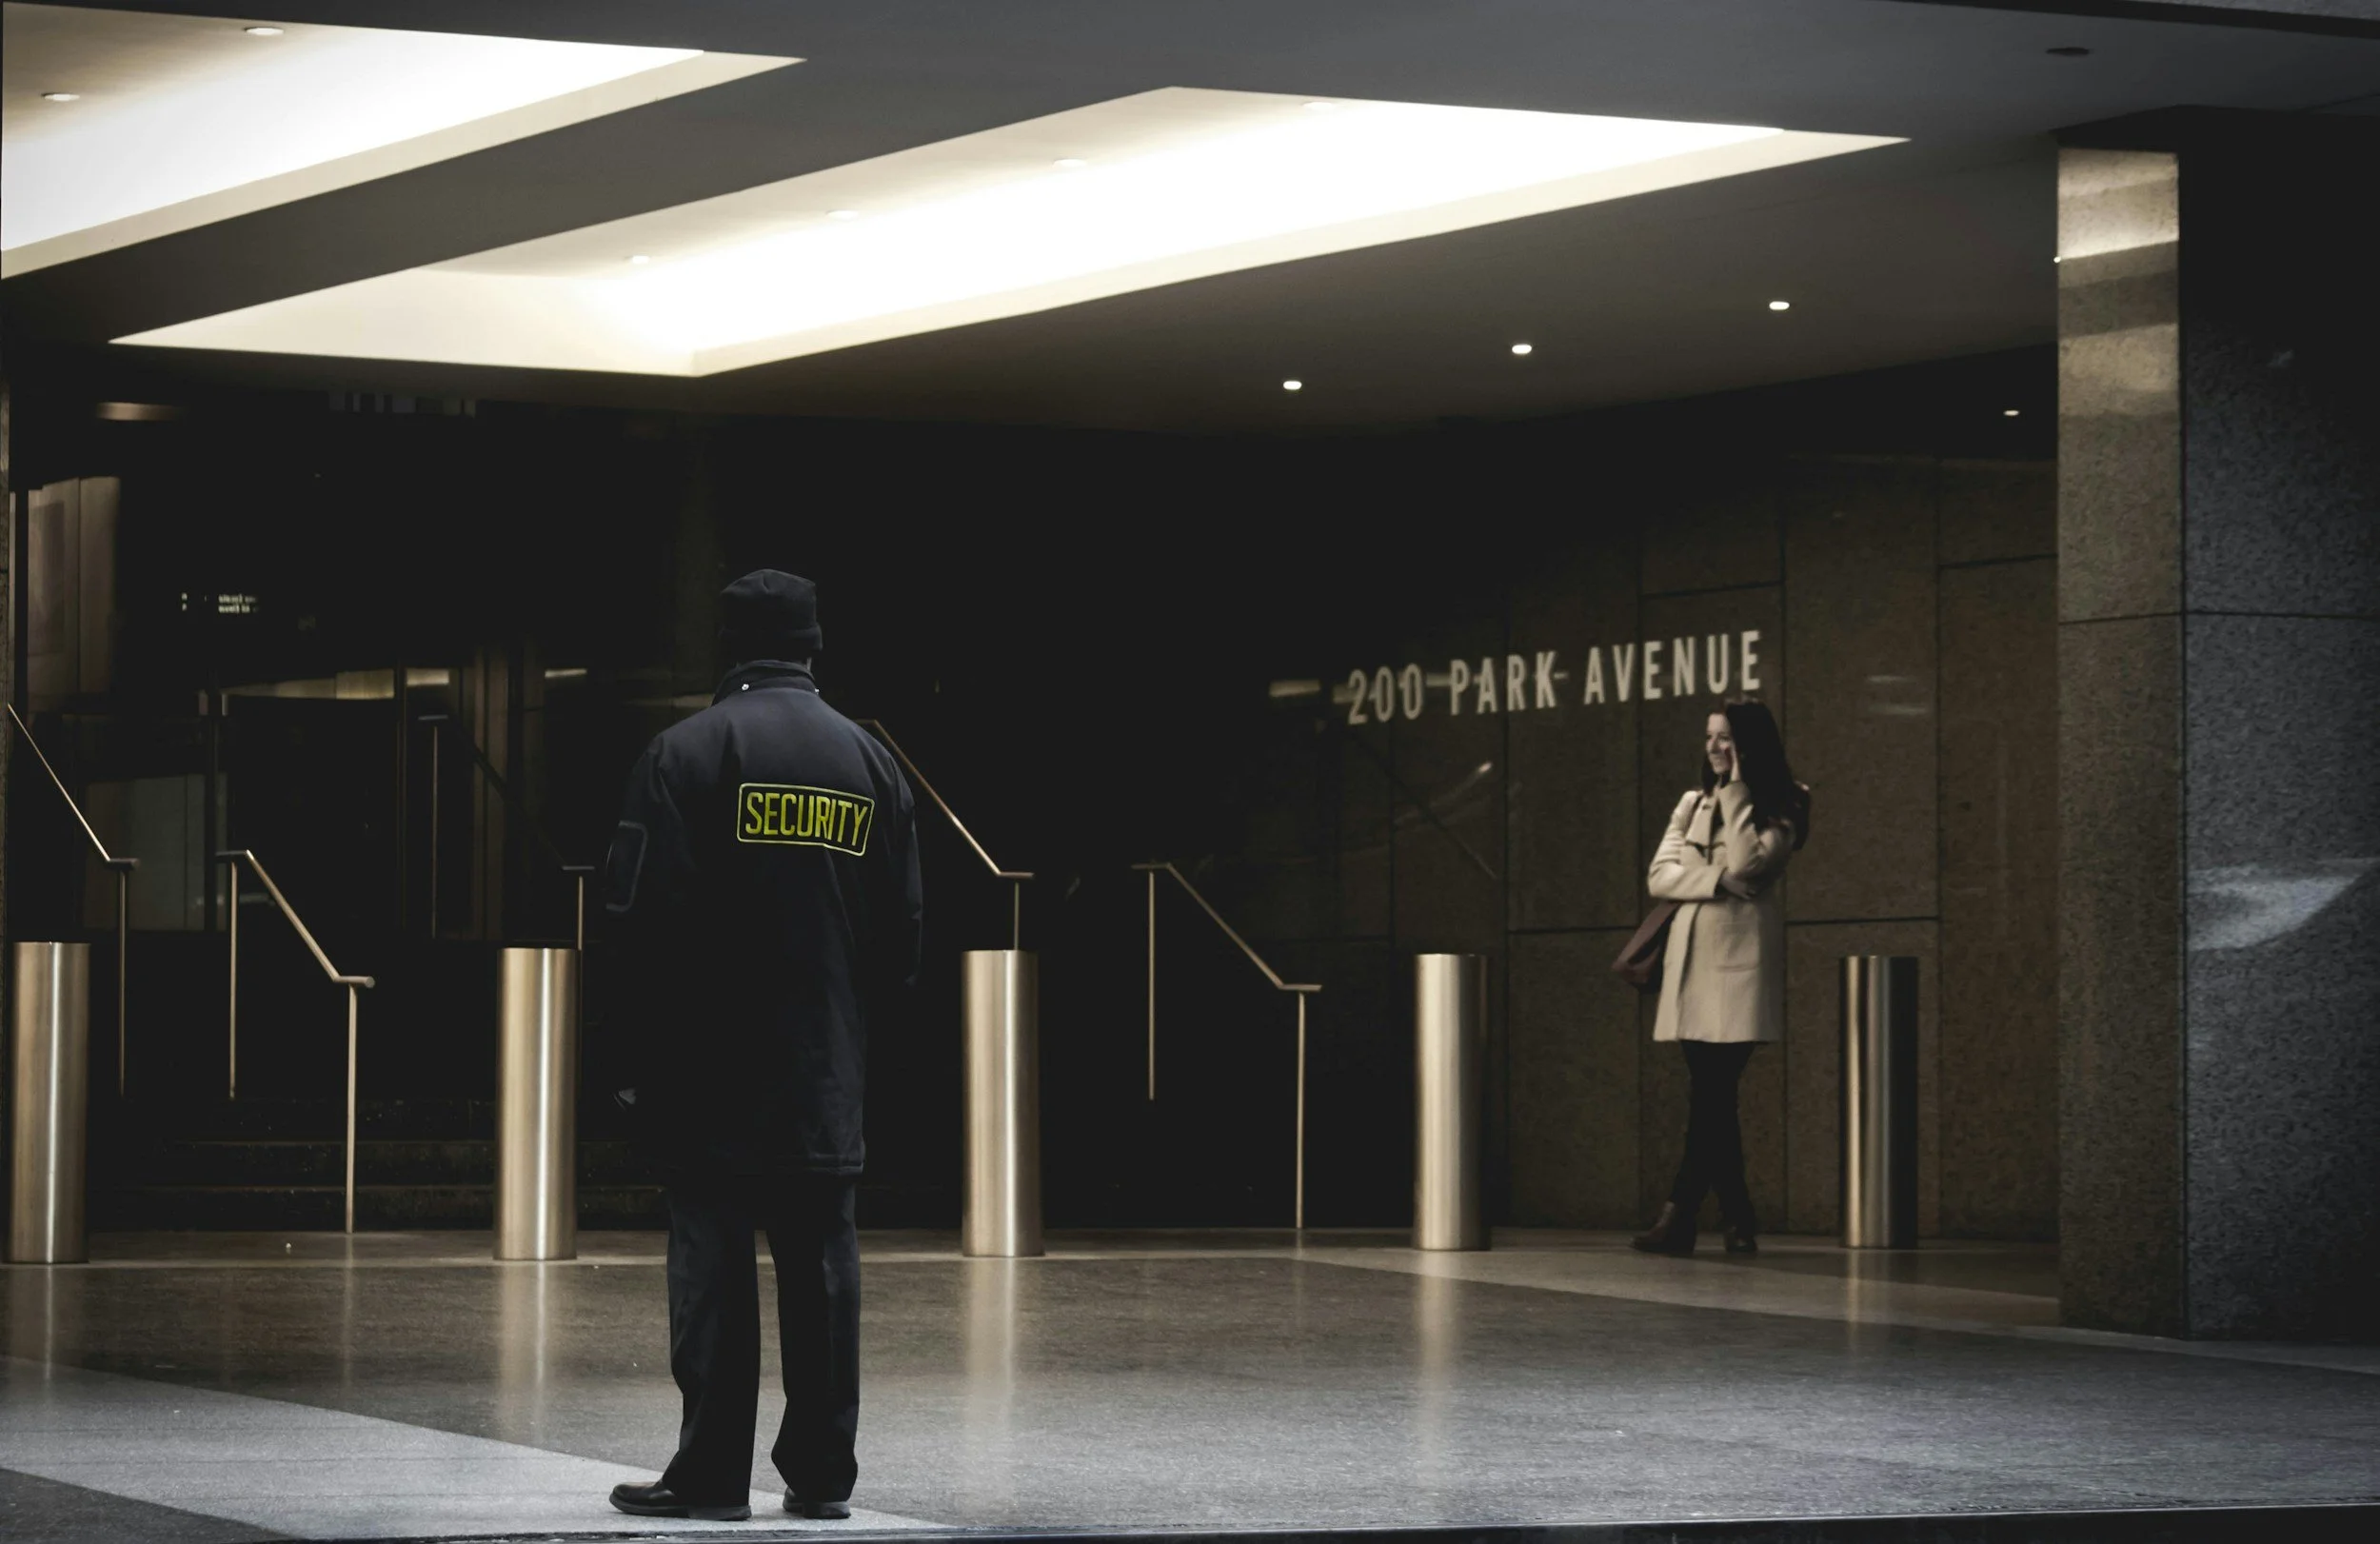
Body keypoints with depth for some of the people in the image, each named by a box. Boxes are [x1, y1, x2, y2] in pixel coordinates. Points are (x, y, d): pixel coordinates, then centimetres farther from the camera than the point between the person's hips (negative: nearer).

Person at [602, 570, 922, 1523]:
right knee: (820, 1263, 7)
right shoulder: (868, 762, 9)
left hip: (711, 1068, -4)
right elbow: (902, 926, 11)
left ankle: (712, 1472, -1)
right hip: (827, 1080, 4)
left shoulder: (688, 752, -7)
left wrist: (645, 1034, 1)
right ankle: (822, 1473, 9)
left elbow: (640, 912, -11)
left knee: (712, 1257, -2)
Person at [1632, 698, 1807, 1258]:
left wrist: (1736, 794, -7)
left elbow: (1748, 866, -13)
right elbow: (1660, 875, 7)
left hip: (1739, 958, -5)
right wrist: (1716, 882, -9)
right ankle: (1738, 1221, 8)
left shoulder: (1779, 808, 4)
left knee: (1712, 1092, -12)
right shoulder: (1693, 803, 18)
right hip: (1691, 957, 5)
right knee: (1712, 1093, 3)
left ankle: (1680, 1216, -14)